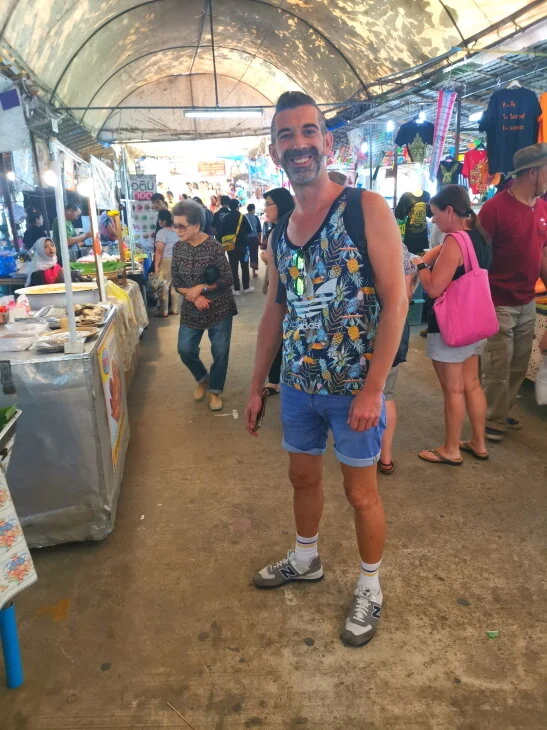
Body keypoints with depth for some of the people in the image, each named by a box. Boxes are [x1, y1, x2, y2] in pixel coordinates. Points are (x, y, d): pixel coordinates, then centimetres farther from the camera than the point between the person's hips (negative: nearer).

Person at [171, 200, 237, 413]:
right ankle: (203, 379, 31)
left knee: (220, 351, 3)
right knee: (185, 349, 2)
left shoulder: (213, 247, -17)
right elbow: (176, 283, 0)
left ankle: (214, 390, 24)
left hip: (219, 308, -4)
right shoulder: (178, 248, -2)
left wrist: (201, 287, -20)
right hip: (191, 310, 4)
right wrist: (193, 296, -17)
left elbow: (227, 280, -16)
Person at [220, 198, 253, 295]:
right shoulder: (242, 217, -8)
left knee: (234, 268, 5)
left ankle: (237, 289, 5)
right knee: (245, 267, 11)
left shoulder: (225, 218, -2)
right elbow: (249, 231, -5)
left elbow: (222, 232, -2)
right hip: (242, 246, -1)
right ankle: (246, 287, 16)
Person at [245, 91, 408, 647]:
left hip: (353, 388, -5)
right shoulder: (278, 231, 6)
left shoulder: (366, 209, -11)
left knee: (361, 493, 9)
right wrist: (256, 386, 12)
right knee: (303, 477, 21)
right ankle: (305, 559, 46)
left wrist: (373, 389, -19)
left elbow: (395, 301, -15)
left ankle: (369, 589, 33)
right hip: (298, 386, 6)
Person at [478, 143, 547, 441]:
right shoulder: (495, 208, -13)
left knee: (518, 367, 14)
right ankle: (492, 420, 17)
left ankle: (503, 412, 30)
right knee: (497, 369, 1)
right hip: (498, 304, -7)